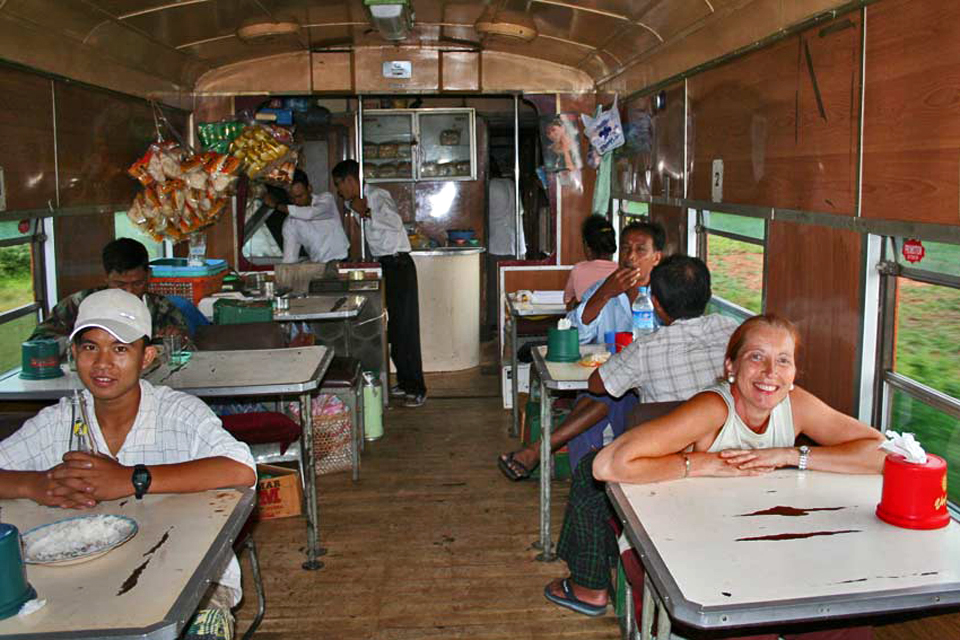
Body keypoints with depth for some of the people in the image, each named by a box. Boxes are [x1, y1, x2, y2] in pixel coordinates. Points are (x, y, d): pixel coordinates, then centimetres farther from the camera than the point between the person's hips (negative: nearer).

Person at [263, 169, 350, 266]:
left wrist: (276, 205, -17)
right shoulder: (290, 223, 4)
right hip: (318, 267, 4)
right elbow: (289, 260, 2)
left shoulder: (326, 198, -1)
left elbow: (309, 214, -22)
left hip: (342, 262, -3)